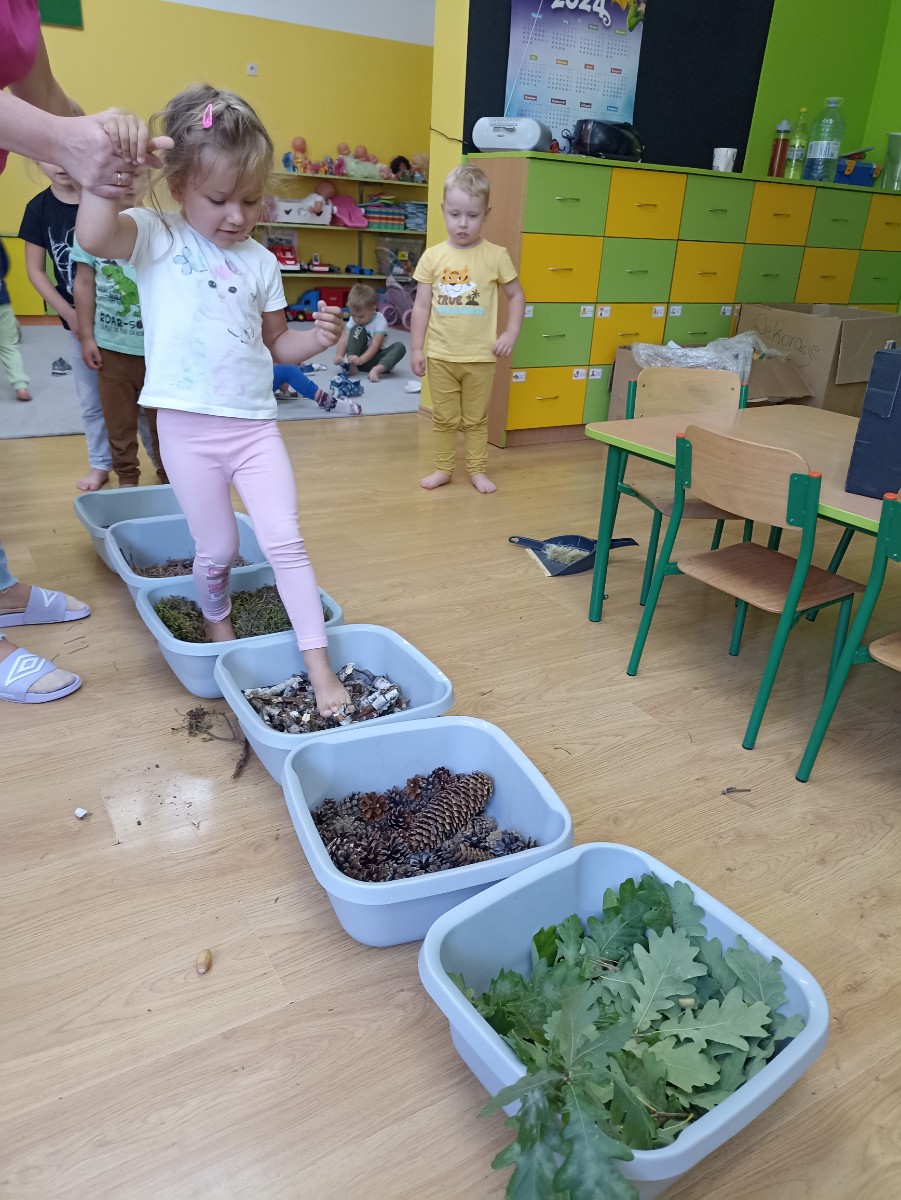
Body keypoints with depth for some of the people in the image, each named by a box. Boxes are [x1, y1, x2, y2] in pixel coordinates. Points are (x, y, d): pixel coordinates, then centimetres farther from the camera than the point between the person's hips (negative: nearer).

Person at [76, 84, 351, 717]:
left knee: (285, 541, -4)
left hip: (254, 423, 2)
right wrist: (110, 155, -34)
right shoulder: (156, 236, -2)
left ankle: (320, 665, 1)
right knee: (218, 548, 7)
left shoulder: (260, 261, 8)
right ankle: (216, 616, 40)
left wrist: (317, 339, -4)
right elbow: (93, 237, -23)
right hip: (188, 427, -2)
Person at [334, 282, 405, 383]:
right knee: (357, 330, -19)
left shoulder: (380, 321, -15)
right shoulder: (353, 320, -3)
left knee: (400, 347, -28)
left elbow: (375, 346, -25)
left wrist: (360, 360, -41)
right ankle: (352, 365, -28)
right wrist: (339, 355, -33)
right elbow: (344, 340, -11)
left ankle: (377, 369, -50)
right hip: (358, 356, 2)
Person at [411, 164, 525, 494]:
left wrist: (511, 334, -6)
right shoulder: (432, 256, -2)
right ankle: (443, 468, 24)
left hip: (480, 357, -1)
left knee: (476, 419, 11)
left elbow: (516, 296, 5)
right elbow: (421, 305, 2)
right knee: (444, 418, 11)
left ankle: (477, 470, 23)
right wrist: (416, 348, 1)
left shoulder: (496, 256, -4)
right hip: (441, 356, 1)